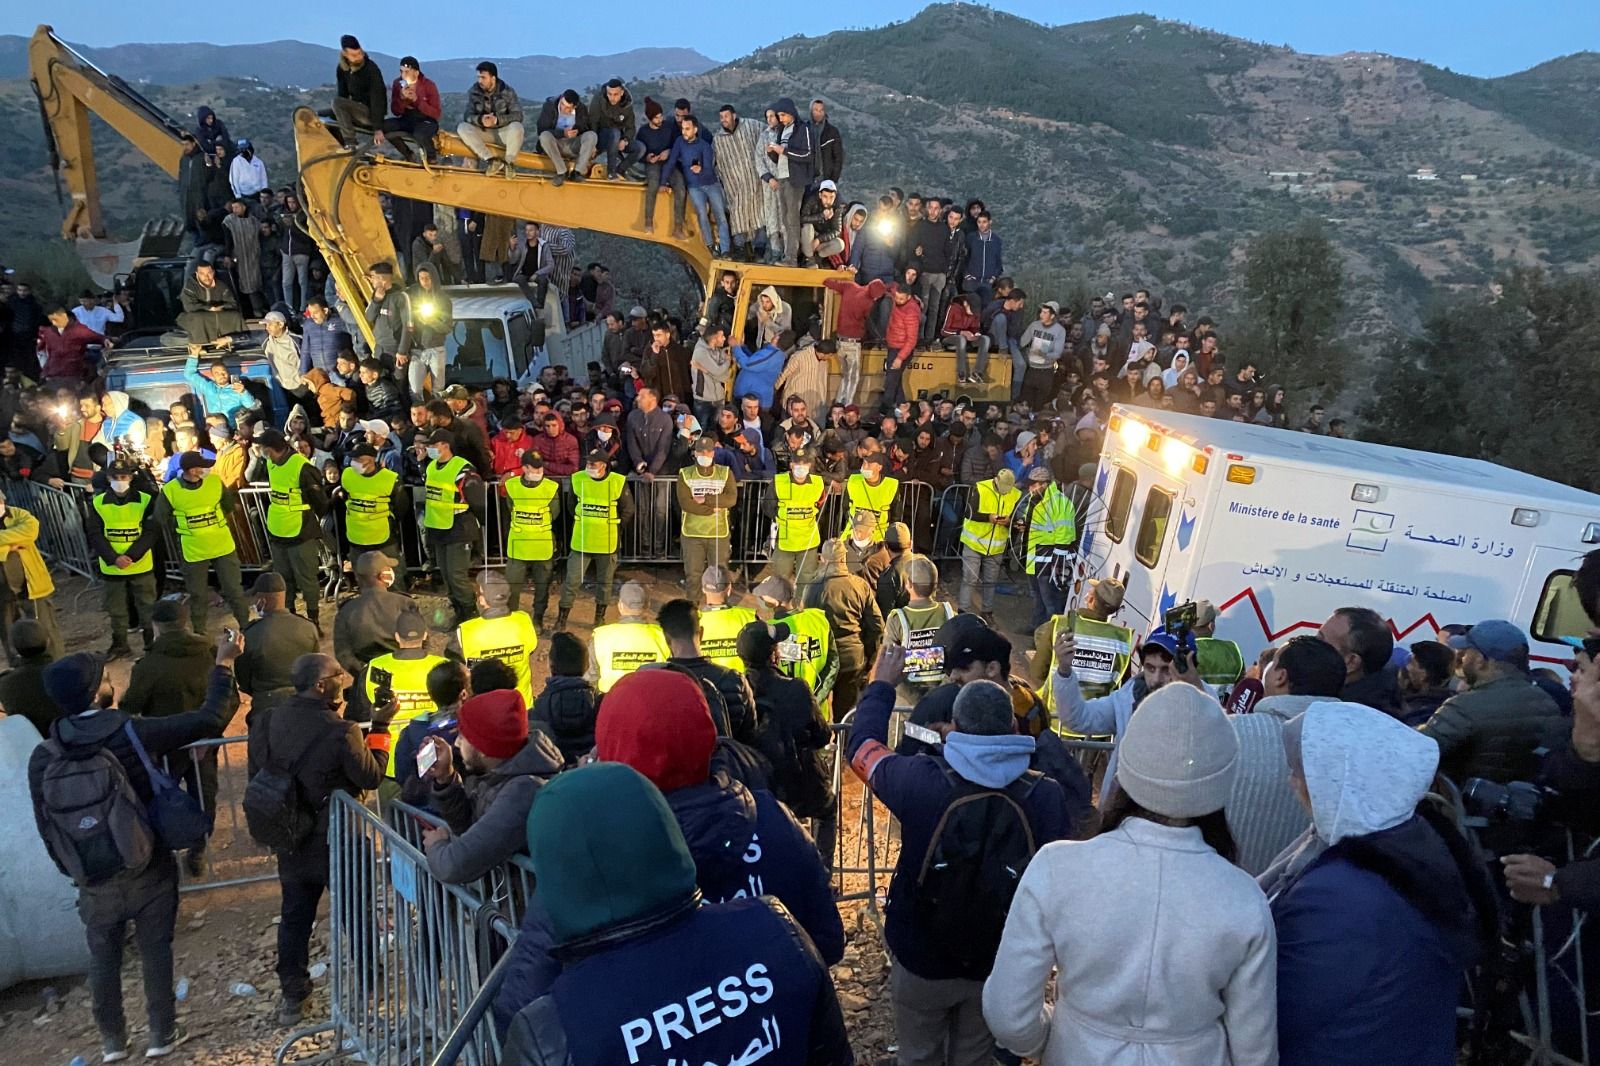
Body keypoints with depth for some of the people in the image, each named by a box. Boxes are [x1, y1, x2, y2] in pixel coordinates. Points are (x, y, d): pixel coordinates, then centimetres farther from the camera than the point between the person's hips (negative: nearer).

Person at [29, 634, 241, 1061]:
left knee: (103, 959, 20)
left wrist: (73, 870, 14)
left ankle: (112, 1041, 34)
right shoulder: (134, 734, -20)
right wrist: (224, 663, -5)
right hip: (148, 873, -2)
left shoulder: (43, 758, -11)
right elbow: (212, 718, -16)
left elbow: (46, 827, -2)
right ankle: (162, 1034, 27)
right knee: (156, 952, 14)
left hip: (94, 882, 2)